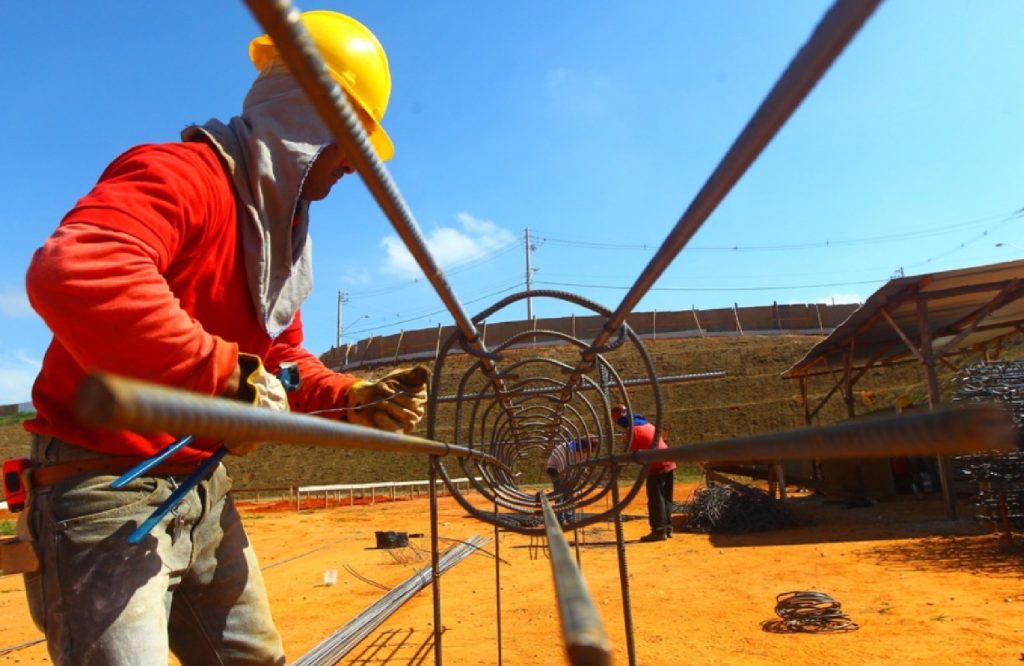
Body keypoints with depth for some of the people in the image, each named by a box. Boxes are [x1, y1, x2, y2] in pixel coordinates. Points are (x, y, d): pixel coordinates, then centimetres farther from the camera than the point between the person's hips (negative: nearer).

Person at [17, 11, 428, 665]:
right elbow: (71, 273, -39)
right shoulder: (182, 174, -19)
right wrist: (226, 376, -34)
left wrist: (356, 399, 0)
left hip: (202, 488, 9)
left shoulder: (280, 224, 12)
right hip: (106, 492, -9)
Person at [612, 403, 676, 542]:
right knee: (666, 498, 14)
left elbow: (631, 453, -7)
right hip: (669, 463, 9)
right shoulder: (646, 423, 18)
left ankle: (659, 531, 0)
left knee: (655, 499, -2)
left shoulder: (633, 429, -9)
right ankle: (667, 528, 19)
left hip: (657, 466, -9)